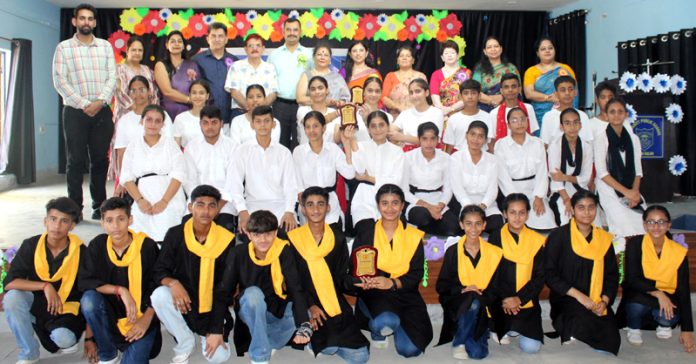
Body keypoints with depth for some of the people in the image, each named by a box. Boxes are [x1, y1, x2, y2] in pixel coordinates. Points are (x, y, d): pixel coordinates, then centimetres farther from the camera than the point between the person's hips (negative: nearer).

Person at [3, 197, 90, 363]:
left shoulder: (80, 252, -15)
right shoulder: (31, 245, -11)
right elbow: (9, 282, -17)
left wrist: (89, 337, -13)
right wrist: (45, 286, -31)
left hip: (66, 308, -2)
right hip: (36, 303, 3)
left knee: (64, 339, -32)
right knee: (12, 298, -28)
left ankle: (63, 338, 10)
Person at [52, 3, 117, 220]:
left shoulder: (105, 46, 11)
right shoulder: (64, 48, 4)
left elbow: (112, 77, 3)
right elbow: (59, 81, -3)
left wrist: (100, 101, -11)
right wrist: (84, 104, -12)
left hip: (102, 112, 2)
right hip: (75, 112, -2)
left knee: (100, 159, 5)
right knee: (76, 160, 0)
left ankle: (99, 205, 14)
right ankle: (75, 208, 6)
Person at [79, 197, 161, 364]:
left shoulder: (147, 246, -10)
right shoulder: (98, 245, -4)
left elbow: (157, 287, -5)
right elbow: (84, 282, -11)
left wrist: (147, 319, -15)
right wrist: (120, 290, -22)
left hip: (141, 319, -3)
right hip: (111, 317, 3)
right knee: (89, 299, -27)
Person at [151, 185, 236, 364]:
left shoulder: (226, 240, -13)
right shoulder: (175, 234, -10)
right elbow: (158, 270, -5)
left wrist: (216, 330, -13)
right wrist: (173, 283, -31)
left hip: (212, 307, -1)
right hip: (183, 301, 1)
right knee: (159, 295, -31)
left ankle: (207, 333, 19)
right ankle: (185, 344, -6)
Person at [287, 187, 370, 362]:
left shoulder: (338, 237, 7)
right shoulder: (293, 238, -2)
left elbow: (342, 277, 6)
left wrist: (357, 281, -15)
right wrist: (310, 306, -14)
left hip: (335, 302, 3)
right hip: (306, 303, -3)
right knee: (329, 348, -24)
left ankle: (328, 342, 17)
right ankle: (312, 338, 9)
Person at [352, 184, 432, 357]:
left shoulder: (414, 236, 5)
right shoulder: (365, 235, 4)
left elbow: (417, 273, -1)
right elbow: (355, 269, 2)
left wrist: (392, 283, -20)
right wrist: (366, 281, -23)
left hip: (404, 293, 2)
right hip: (374, 293, -2)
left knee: (410, 349, -16)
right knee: (386, 322, -35)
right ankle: (376, 328, 5)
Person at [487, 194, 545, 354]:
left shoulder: (537, 240, 2)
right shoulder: (495, 237, 1)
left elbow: (540, 276, 0)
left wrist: (519, 299, -13)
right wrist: (505, 299, -15)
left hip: (527, 300, 1)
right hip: (500, 300, -1)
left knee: (531, 346, -12)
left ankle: (509, 329, 20)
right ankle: (501, 328, 8)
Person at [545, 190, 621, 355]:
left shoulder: (604, 238, 11)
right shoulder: (559, 236, -3)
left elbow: (612, 274, 13)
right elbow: (549, 274, -6)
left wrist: (604, 301, -5)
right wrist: (578, 295, -14)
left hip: (597, 303, 4)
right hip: (566, 300, -4)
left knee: (611, 342, -18)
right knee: (583, 315, -35)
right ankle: (570, 330, -2)